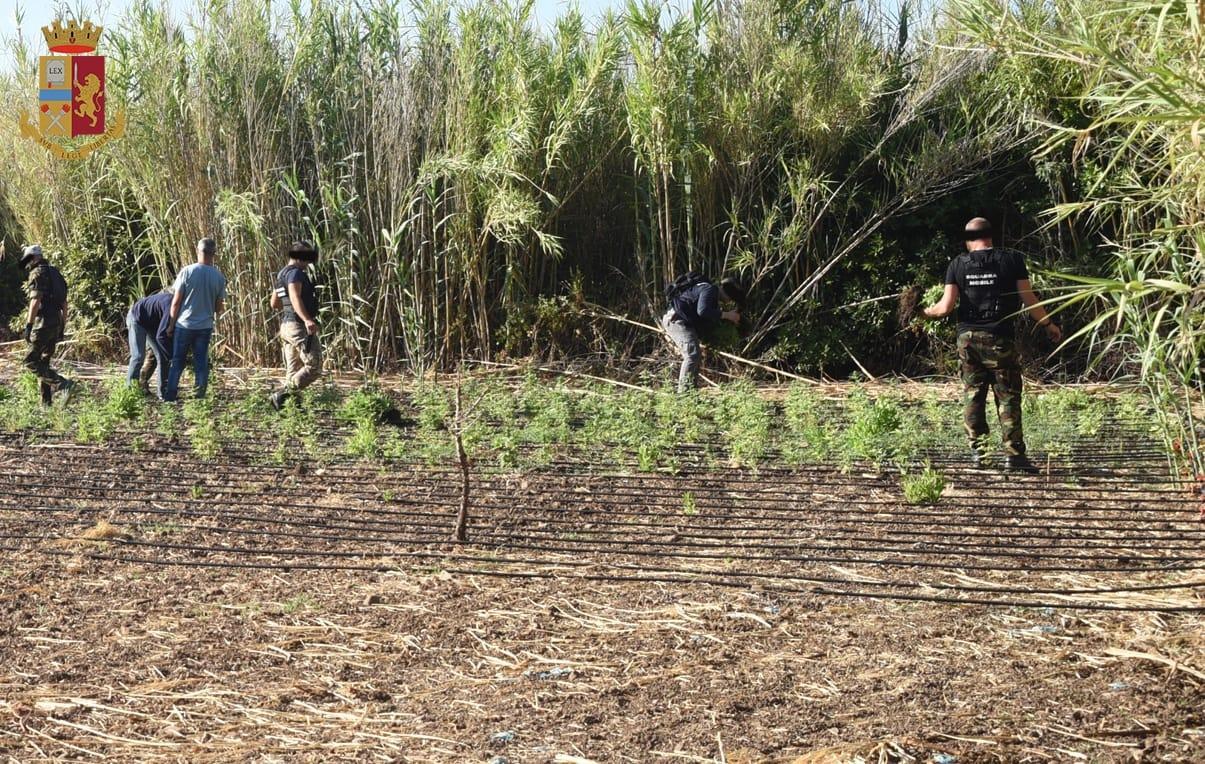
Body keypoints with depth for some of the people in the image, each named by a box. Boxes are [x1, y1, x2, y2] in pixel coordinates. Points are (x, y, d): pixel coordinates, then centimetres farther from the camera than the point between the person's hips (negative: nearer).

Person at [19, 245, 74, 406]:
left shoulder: (37, 273, -9)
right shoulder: (56, 273, 18)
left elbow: (35, 301, -18)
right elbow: (64, 303, 19)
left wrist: (28, 325, -17)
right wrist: (62, 328, 22)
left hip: (43, 323, -9)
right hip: (57, 323, 9)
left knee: (30, 361, -5)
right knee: (43, 363, 13)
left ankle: (63, 384, -17)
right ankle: (46, 401, 10)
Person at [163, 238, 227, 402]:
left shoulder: (187, 271, -9)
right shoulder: (219, 277, -2)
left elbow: (176, 302, -6)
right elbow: (219, 308, 4)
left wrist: (171, 325, 2)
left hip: (184, 325, -1)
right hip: (205, 326, 2)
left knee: (177, 361, 7)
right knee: (201, 363, 8)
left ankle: (170, 395, 6)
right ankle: (200, 395, 7)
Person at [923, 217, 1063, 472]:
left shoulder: (958, 264, 4)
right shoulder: (1011, 260, 0)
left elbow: (946, 306, -3)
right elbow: (1028, 299, -3)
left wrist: (925, 312, 16)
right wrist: (1048, 324, 10)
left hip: (968, 338, 2)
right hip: (999, 338, -2)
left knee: (973, 395, 11)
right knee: (1008, 397, 1)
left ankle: (977, 450, 10)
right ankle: (1014, 454, -4)